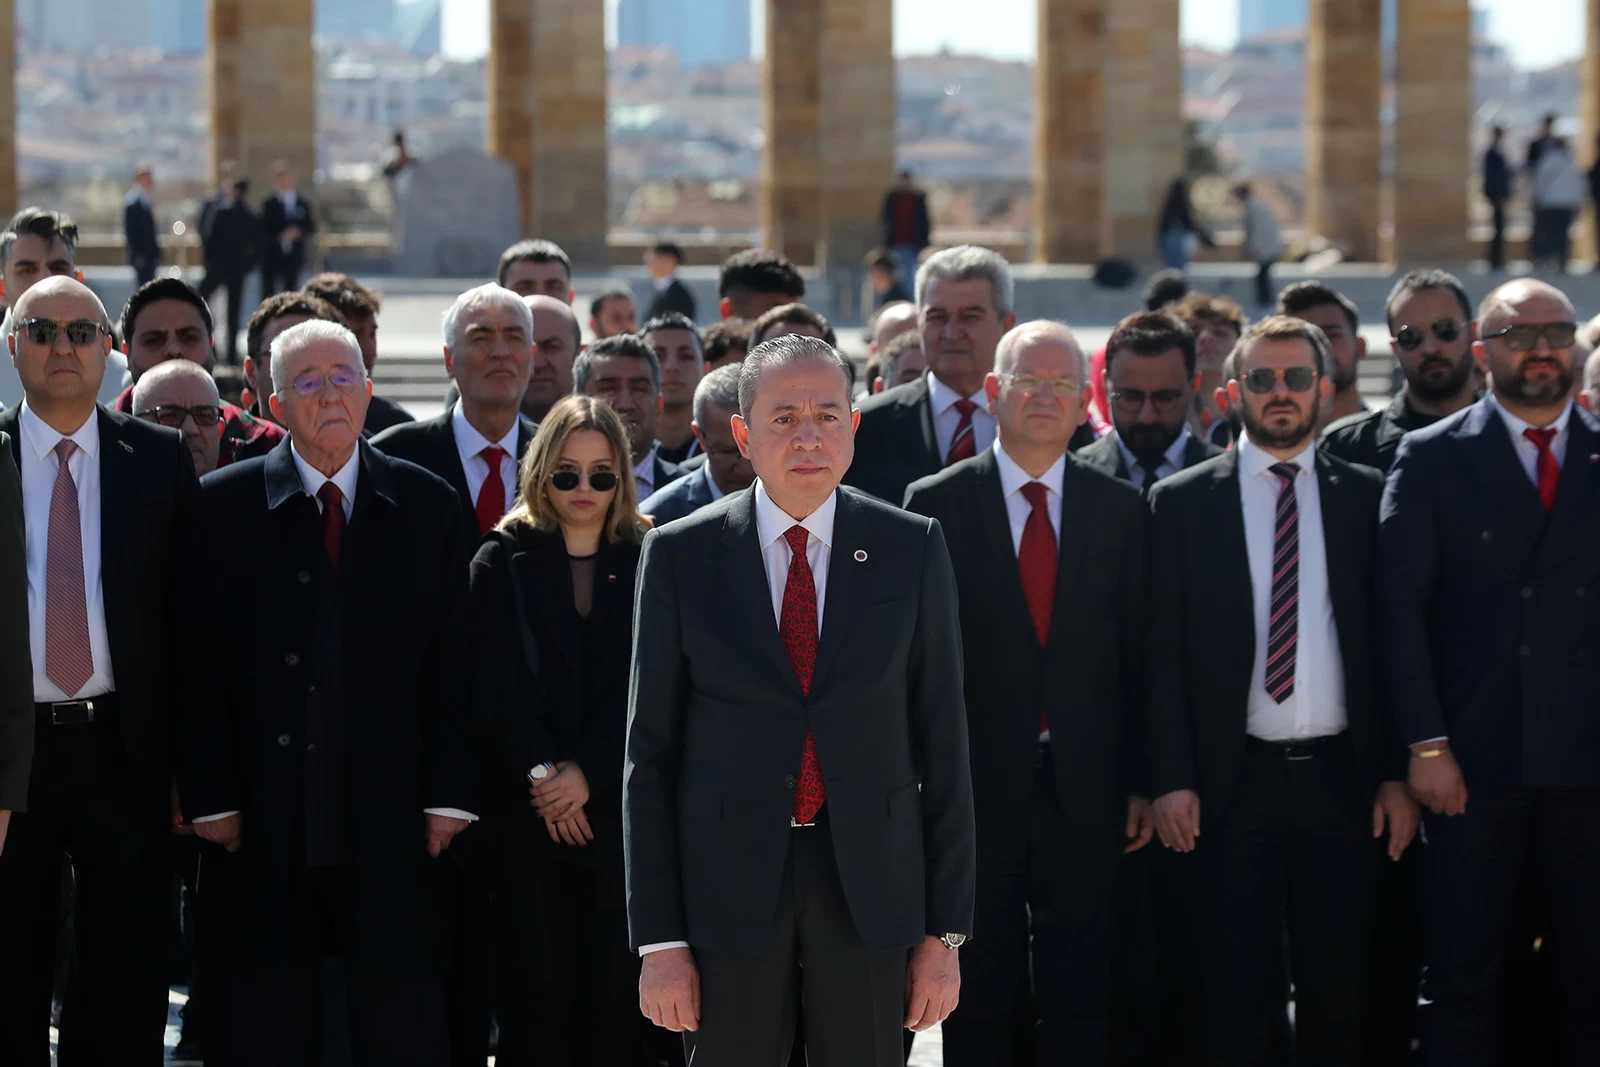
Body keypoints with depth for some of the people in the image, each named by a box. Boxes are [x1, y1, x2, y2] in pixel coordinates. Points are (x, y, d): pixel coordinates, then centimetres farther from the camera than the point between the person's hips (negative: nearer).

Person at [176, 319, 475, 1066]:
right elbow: (200, 667, 0)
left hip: (393, 827, 1)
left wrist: (449, 795, -3)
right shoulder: (225, 506, 3)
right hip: (264, 829, -1)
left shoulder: (426, 506, 7)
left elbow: (452, 662, 4)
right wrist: (210, 798, -6)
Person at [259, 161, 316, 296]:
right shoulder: (268, 204, 1)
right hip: (272, 257, -2)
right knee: (269, 292, -3)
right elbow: (264, 230, -5)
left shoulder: (303, 204, 8)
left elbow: (311, 228, 7)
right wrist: (280, 237, -20)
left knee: (290, 293, 4)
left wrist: (299, 232, -13)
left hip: (294, 256, 2)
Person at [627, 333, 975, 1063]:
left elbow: (942, 741, 3)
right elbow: (650, 751, 1)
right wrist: (659, 941, -4)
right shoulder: (680, 556, 0)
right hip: (728, 883, 0)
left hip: (872, 883, 0)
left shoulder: (912, 550, 2)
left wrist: (946, 930, 0)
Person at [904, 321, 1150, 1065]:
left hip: (1086, 788, 2)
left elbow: (1139, 655, 6)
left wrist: (1141, 781, 3)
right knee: (980, 1002, 6)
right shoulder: (937, 504, 0)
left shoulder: (1120, 509, 6)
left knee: (1079, 1003, 6)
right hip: (976, 785, -1)